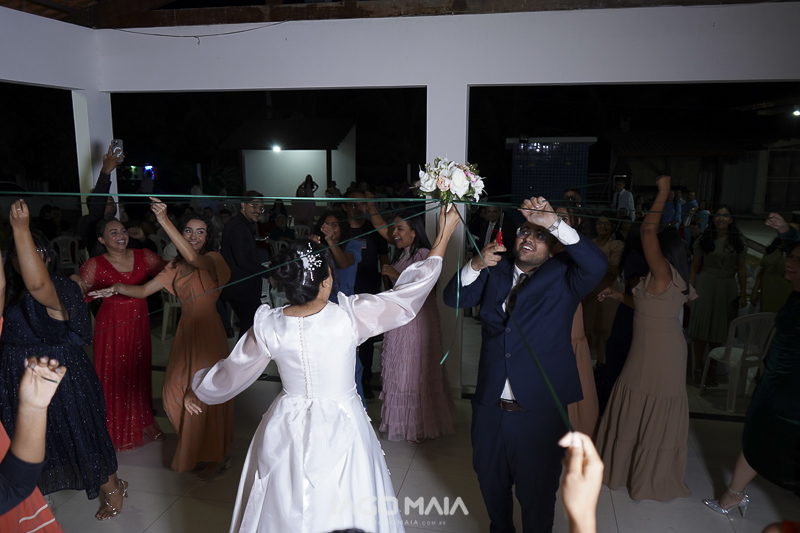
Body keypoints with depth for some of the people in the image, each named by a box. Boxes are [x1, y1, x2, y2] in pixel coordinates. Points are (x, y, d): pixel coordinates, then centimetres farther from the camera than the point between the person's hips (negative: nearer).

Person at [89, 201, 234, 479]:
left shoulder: (213, 259, -8)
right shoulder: (176, 266, 11)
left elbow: (193, 258, -31)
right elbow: (144, 290, 8)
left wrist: (164, 221, -36)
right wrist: (118, 288, -11)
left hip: (208, 333, -6)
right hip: (186, 331, 6)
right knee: (176, 393, 9)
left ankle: (218, 457, 21)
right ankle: (192, 448, 33)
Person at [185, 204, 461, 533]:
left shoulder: (268, 327, -12)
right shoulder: (348, 316, -22)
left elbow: (229, 373, 4)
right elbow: (408, 294, -12)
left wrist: (197, 391, 26)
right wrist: (443, 237, -3)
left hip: (286, 433, 3)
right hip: (340, 432, -2)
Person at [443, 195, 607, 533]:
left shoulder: (563, 276, -3)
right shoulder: (496, 272, 7)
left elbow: (596, 265, -22)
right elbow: (454, 298, 0)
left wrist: (554, 223, -29)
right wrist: (476, 265, -17)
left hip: (539, 410, -4)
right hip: (489, 406, 4)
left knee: (537, 494, 13)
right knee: (491, 482, 23)